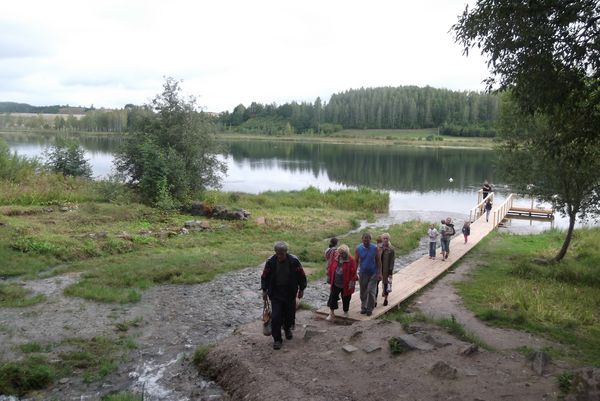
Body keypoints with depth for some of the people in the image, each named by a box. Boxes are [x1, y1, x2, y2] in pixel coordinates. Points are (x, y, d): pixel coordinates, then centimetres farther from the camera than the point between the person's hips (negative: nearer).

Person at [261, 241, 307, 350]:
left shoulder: (294, 261, -14)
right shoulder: (270, 262, -12)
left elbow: (301, 276, -1)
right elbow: (265, 276, 2)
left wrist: (301, 289, 2)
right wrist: (264, 290, 2)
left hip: (290, 293, 1)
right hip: (275, 293, -1)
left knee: (289, 314, 13)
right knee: (276, 317, -7)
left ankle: (287, 329, 43)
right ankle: (277, 339, 5)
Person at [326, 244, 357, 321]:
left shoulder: (351, 260, -14)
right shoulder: (335, 257, -2)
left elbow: (353, 272, -12)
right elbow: (330, 267, 9)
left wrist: (352, 282, -14)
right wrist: (329, 277, 11)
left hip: (346, 284, -3)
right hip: (335, 283, 3)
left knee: (346, 299, 12)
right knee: (332, 297, -1)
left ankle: (346, 312, 34)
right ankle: (331, 314, 5)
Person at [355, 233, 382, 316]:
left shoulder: (375, 248, -9)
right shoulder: (358, 249, -6)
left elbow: (378, 261, -3)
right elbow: (356, 262, 0)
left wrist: (379, 273, -7)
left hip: (373, 273, -1)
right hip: (363, 273, 2)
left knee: (371, 292, -5)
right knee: (363, 292, 10)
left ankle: (370, 309, 9)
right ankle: (363, 308, 26)